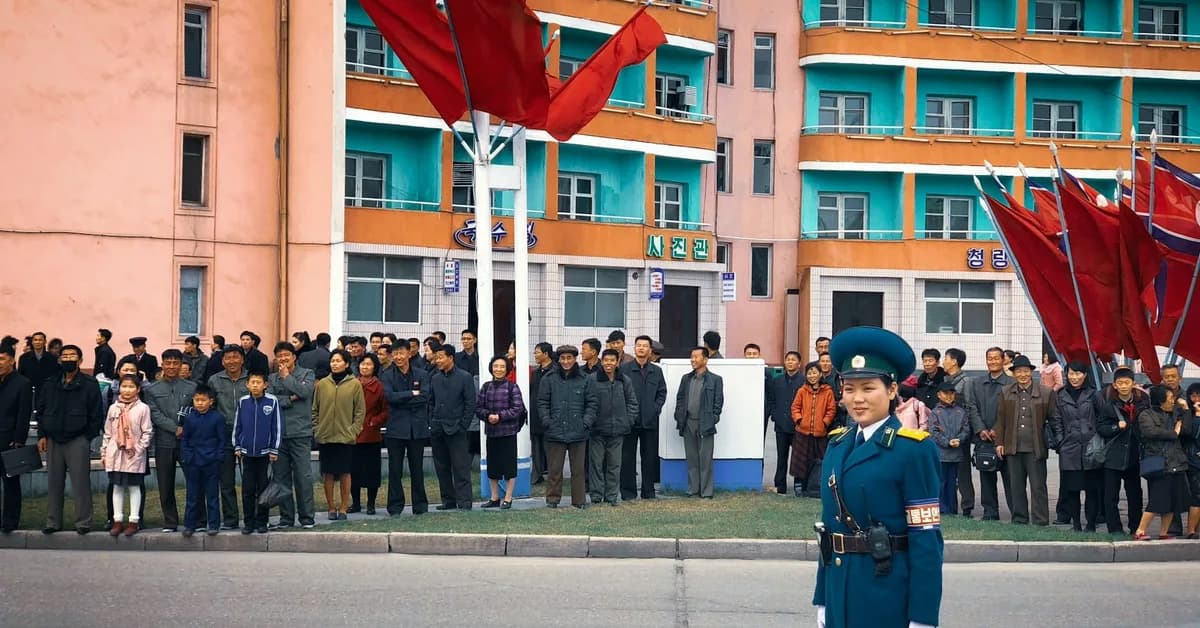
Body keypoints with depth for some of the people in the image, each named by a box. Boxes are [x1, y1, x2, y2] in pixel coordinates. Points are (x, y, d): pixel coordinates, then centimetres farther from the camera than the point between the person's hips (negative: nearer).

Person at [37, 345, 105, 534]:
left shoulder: (89, 384, -1)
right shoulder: (50, 384, 11)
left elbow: (96, 414, -2)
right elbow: (41, 411, 14)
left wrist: (88, 437, -7)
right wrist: (42, 435, 5)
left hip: (78, 440, -4)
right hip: (53, 440, 4)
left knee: (81, 483, -4)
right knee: (54, 483, 8)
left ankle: (83, 522, 0)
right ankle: (53, 521, 14)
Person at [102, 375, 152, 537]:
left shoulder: (143, 408, -3)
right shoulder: (114, 408, 7)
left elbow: (147, 432, -3)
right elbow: (107, 432, 11)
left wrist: (139, 449, -10)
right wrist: (104, 452, 9)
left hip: (134, 455, -4)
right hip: (115, 453, 4)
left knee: (134, 486, 1)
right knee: (117, 486, 8)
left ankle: (134, 521, 6)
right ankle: (117, 520, 13)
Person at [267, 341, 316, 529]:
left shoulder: (307, 374, 6)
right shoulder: (272, 378, 12)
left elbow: (305, 391, -13)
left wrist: (286, 377, -4)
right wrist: (290, 399, -8)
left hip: (300, 432, -3)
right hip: (278, 434, 3)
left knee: (303, 476, -5)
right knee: (281, 477, 6)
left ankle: (307, 517, 2)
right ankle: (286, 517, 14)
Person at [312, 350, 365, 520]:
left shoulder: (354, 384, 0)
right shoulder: (322, 384, 5)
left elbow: (360, 411, 1)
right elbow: (315, 409, 10)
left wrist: (353, 430, -6)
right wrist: (316, 429, 2)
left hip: (346, 436, -2)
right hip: (325, 436, 2)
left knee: (345, 473, 2)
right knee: (328, 474, 4)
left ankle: (343, 508, 9)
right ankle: (331, 508, 12)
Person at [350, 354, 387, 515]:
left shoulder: (379, 387, -1)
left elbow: (385, 411, 0)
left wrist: (373, 422, -9)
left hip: (371, 435, -2)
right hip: (352, 435, 2)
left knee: (372, 470, 2)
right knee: (353, 470, 5)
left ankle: (371, 504, 10)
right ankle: (355, 503, 15)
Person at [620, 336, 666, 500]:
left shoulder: (656, 371, 11)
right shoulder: (624, 369, 1)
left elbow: (662, 393, 12)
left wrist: (656, 408, -2)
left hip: (650, 420, 3)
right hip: (629, 420, -3)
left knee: (650, 457, 6)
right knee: (628, 457, 0)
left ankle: (648, 491, 13)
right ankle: (628, 491, 6)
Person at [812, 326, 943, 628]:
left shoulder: (914, 449, -10)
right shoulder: (837, 445, 9)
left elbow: (926, 540, -13)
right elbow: (830, 524, 12)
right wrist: (822, 601, 10)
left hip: (889, 596, -6)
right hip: (840, 593, 6)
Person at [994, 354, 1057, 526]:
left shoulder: (1046, 393, 1)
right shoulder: (1006, 394, 10)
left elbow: (1053, 419, 4)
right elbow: (1000, 419, 12)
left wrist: (1054, 441, -2)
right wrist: (999, 442, 6)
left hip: (1035, 448, -3)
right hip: (1013, 448, 3)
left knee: (1038, 486, -2)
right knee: (1016, 486, 8)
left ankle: (1040, 521, 2)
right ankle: (1019, 519, 17)